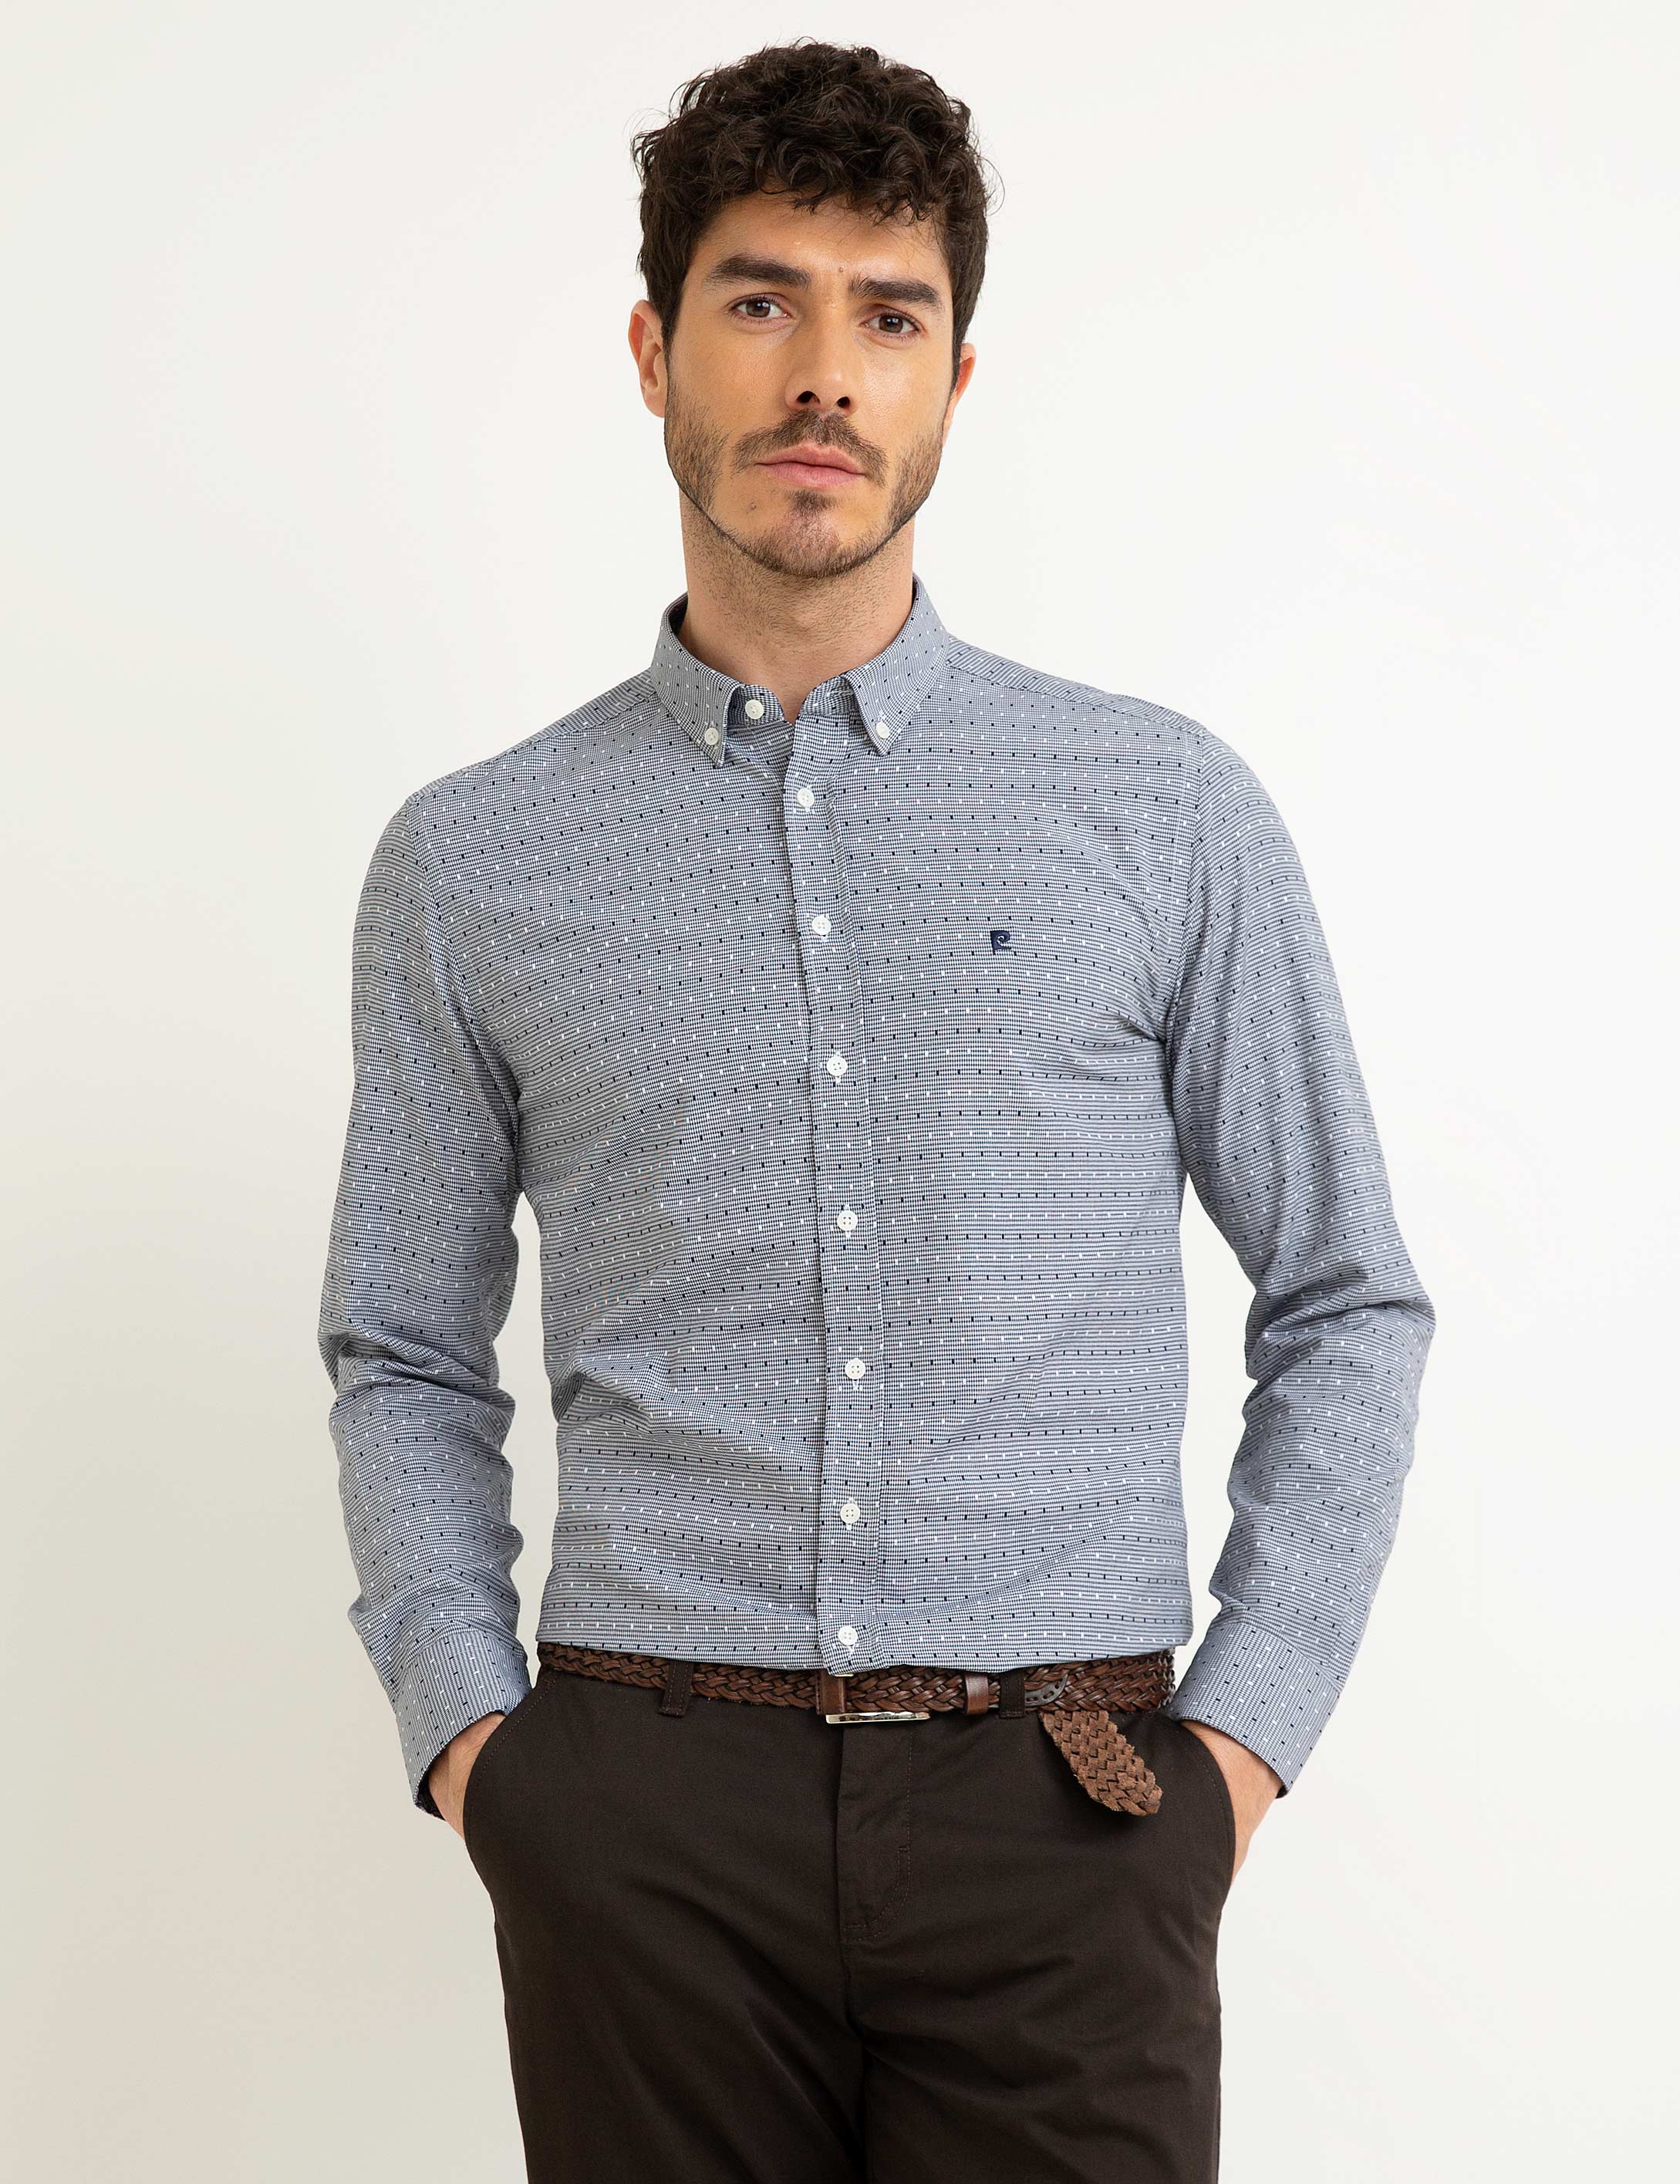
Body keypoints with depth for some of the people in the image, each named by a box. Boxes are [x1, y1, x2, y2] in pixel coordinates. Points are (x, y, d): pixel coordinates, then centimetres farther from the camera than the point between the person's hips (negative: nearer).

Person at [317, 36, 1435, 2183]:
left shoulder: (1170, 814, 3)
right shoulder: (470, 863, 5)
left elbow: (1347, 1307, 7)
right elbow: (404, 1360, 12)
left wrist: (1245, 1727, 0)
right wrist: (465, 1728, 0)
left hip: (1057, 1811, 0)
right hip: (643, 1823, 1)